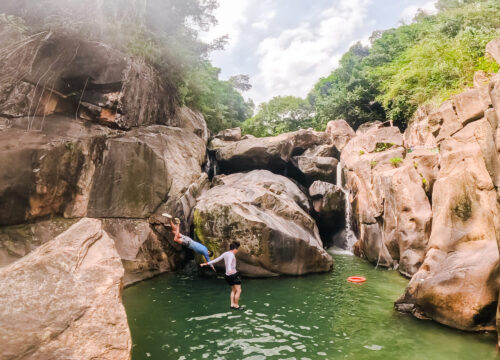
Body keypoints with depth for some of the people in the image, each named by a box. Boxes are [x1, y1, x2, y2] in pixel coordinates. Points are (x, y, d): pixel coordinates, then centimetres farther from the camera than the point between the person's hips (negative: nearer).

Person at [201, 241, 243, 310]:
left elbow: (216, 260, 8)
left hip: (228, 275, 9)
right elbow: (229, 263, -38)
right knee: (239, 290, 2)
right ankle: (236, 305, 8)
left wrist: (206, 263, 15)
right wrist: (230, 270, -57)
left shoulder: (225, 254, 6)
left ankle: (232, 304, 21)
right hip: (233, 275, -9)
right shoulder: (231, 255, -18)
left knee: (233, 290, 22)